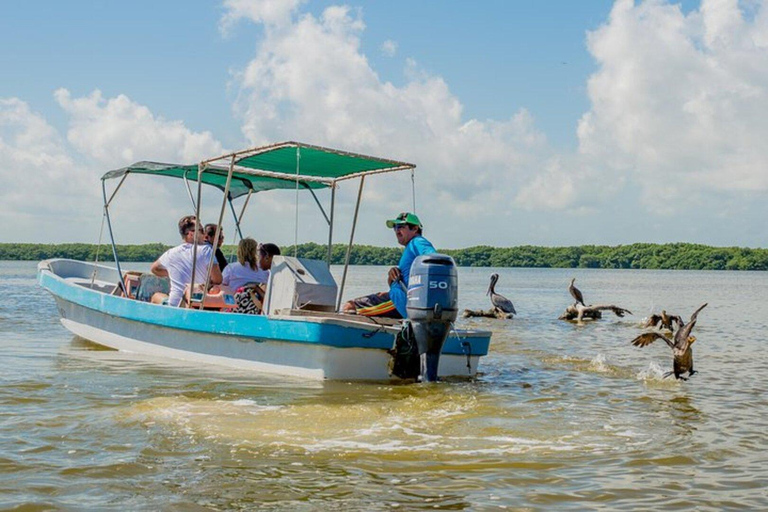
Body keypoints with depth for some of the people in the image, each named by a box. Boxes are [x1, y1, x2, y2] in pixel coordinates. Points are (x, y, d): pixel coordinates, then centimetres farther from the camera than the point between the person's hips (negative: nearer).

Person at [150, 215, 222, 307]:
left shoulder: (171, 253, 4)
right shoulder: (206, 250, -8)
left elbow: (154, 269, 24)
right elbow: (217, 280, -16)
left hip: (175, 306, 2)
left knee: (156, 297, 32)